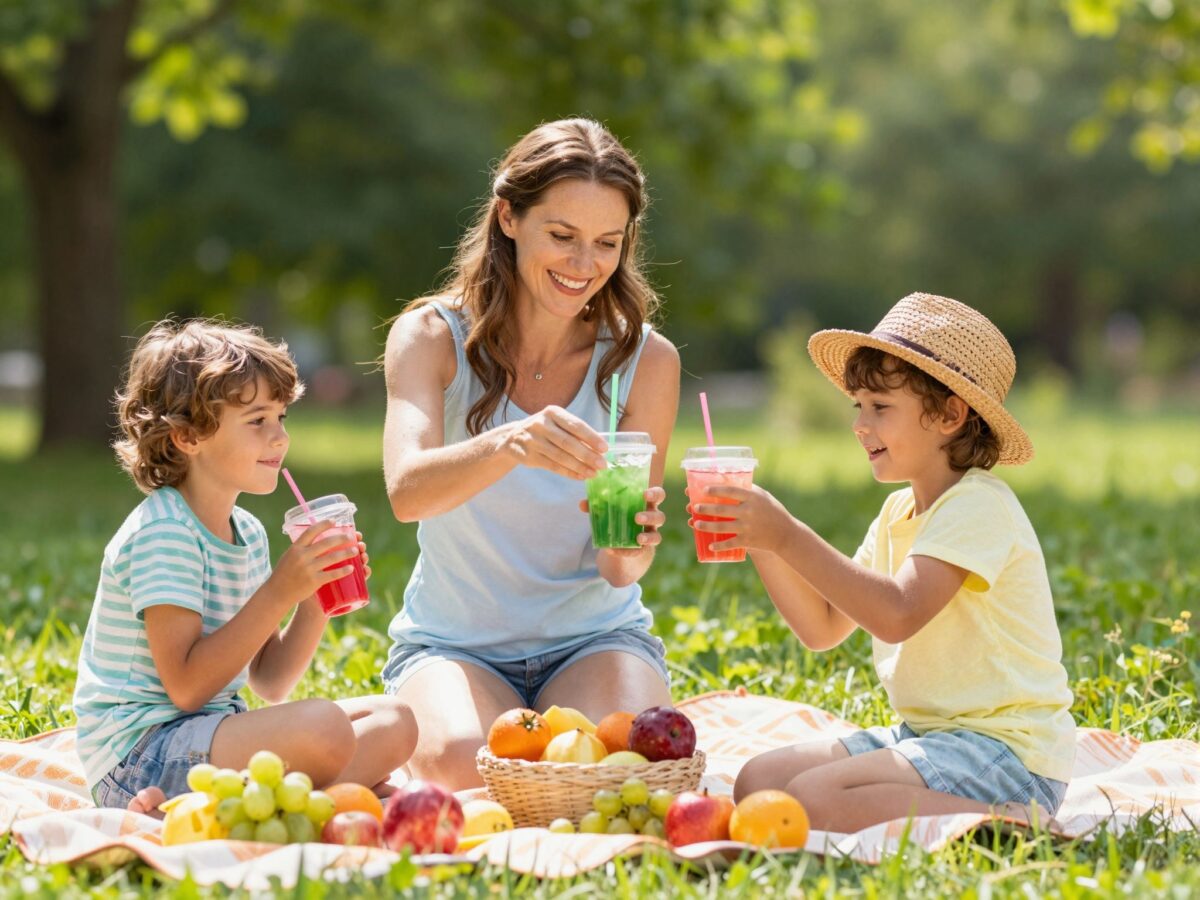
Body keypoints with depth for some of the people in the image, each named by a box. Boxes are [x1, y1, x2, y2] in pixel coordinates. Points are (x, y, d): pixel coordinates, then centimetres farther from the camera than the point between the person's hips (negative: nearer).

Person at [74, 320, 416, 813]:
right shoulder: (163, 532, -15)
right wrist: (278, 592, -22)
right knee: (324, 730, -31)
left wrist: (315, 602, -1)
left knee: (393, 723, 0)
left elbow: (269, 684, 14)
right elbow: (187, 687, -21)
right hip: (139, 750, -10)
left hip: (209, 734, 10)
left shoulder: (247, 533, 13)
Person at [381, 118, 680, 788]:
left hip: (595, 637, 1)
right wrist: (508, 445, -50)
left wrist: (630, 548, -33)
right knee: (465, 764, -33)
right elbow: (407, 492, -30)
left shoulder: (646, 360, -6)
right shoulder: (432, 336, -10)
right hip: (453, 642, -1)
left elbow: (620, 574, -8)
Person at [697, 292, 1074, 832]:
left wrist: (788, 536, -28)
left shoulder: (979, 505, -14)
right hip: (925, 733, 10)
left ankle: (1013, 825, -18)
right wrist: (758, 541, 1)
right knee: (758, 782, 0)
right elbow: (822, 627, 14)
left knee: (815, 800, -28)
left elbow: (897, 614, -29)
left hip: (1007, 748, -10)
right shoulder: (898, 513, 15)